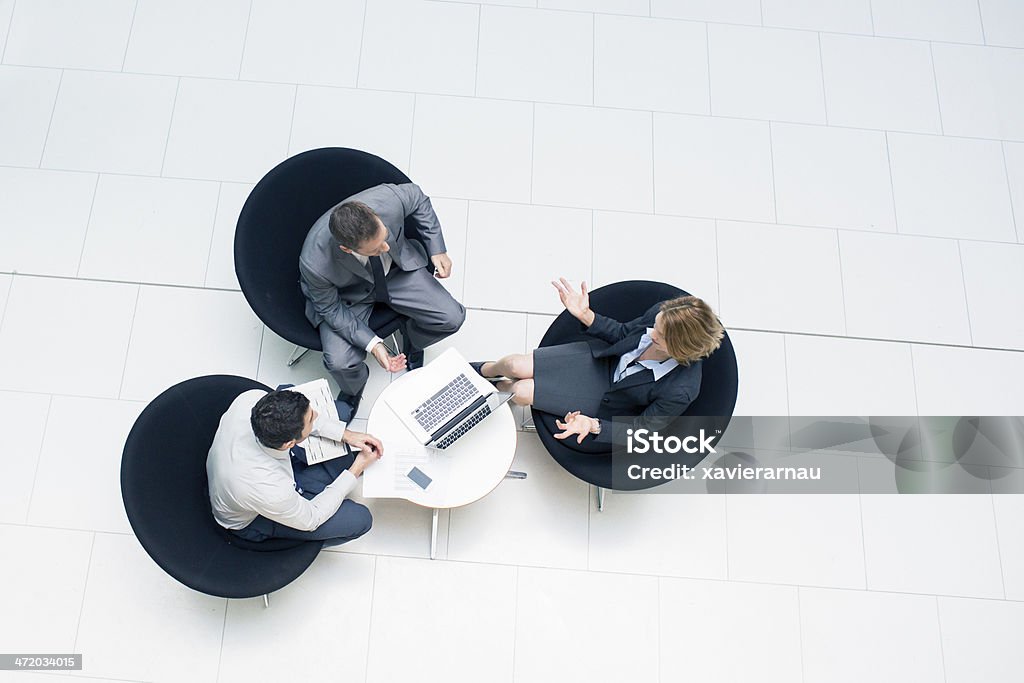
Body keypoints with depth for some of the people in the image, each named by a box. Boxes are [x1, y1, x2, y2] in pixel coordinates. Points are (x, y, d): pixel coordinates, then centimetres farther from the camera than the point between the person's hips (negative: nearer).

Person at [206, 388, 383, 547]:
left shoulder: (252, 399, -32)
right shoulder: (272, 493, -43)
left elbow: (297, 415, -8)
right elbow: (310, 519, -20)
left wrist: (346, 434, -14)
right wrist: (357, 470, -14)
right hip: (251, 521, -5)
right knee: (359, 519, -7)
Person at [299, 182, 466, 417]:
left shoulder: (388, 199, -36)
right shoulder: (315, 264, -40)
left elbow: (417, 197, -10)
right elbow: (331, 310, -19)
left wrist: (436, 248, -11)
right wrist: (372, 344, -29)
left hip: (398, 268, 3)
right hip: (347, 295, -3)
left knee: (452, 318, -11)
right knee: (340, 363, -23)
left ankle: (412, 339, 26)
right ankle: (353, 389, 18)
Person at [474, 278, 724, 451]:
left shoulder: (680, 391, -38)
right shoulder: (662, 313, -24)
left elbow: (642, 429, -22)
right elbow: (623, 333, -2)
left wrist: (593, 425, -36)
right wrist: (586, 316, -16)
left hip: (610, 402, -4)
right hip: (603, 359, 4)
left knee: (522, 393, -9)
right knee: (515, 364, -2)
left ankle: (499, 386, 32)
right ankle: (482, 372, 37)